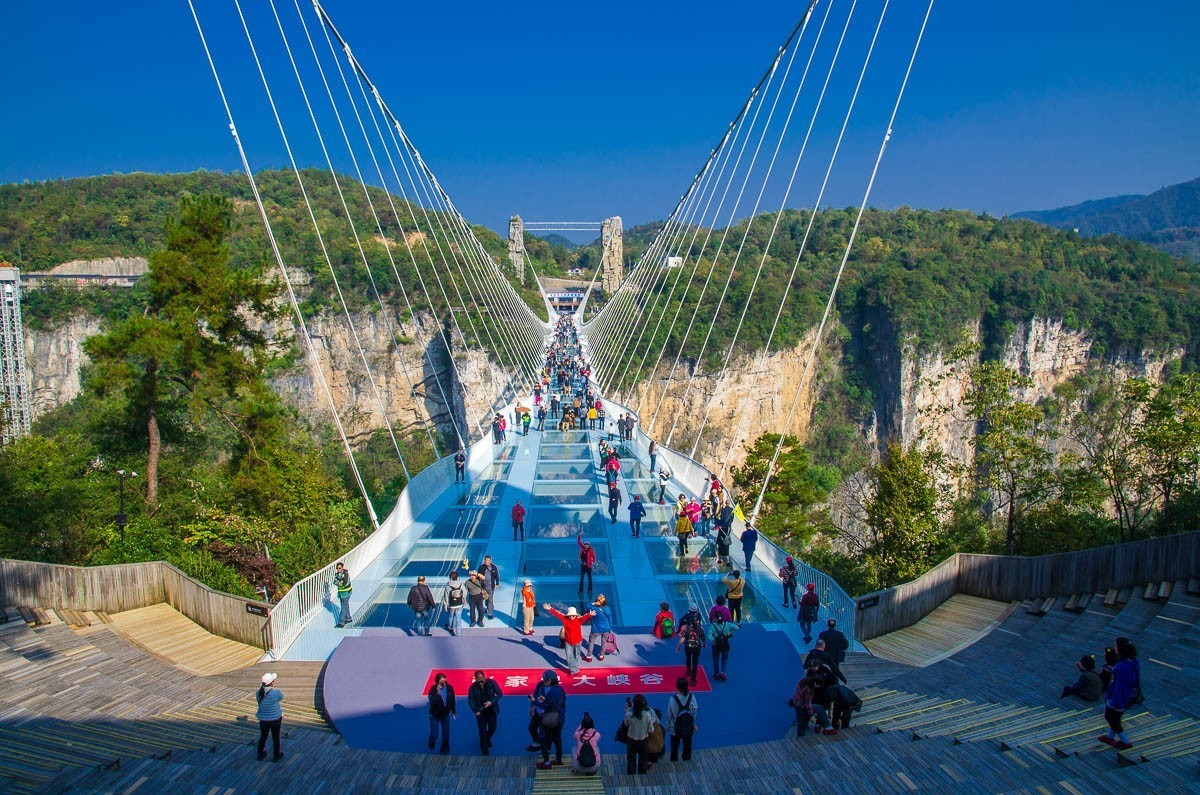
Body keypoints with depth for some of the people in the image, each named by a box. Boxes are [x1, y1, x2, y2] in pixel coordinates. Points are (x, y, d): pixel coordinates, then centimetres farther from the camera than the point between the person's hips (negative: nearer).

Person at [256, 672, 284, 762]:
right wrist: (273, 688, -1)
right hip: (275, 719, -3)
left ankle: (260, 754, 40)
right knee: (275, 738, 16)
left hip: (263, 720, 3)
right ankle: (276, 756, 31)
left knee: (263, 737, 23)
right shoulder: (276, 692, -25)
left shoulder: (259, 692, -12)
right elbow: (281, 697, -4)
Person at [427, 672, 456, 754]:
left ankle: (444, 750, 31)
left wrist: (454, 711, 11)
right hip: (434, 715, -3)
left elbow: (452, 700, 0)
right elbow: (432, 702, -36)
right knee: (434, 734, 2)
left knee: (446, 734, 10)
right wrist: (438, 693, -47)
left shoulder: (449, 688, -15)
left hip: (446, 714, 3)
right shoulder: (433, 689, -25)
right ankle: (431, 744, 37)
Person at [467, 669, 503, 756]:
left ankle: (488, 739, 53)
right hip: (480, 712, -1)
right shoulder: (473, 687, -15)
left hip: (492, 710, 1)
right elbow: (470, 700, -9)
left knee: (492, 728, 19)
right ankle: (485, 752, 15)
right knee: (482, 732, 2)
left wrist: (492, 702, -22)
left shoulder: (491, 682, -15)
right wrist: (475, 710, -25)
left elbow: (499, 694, -8)